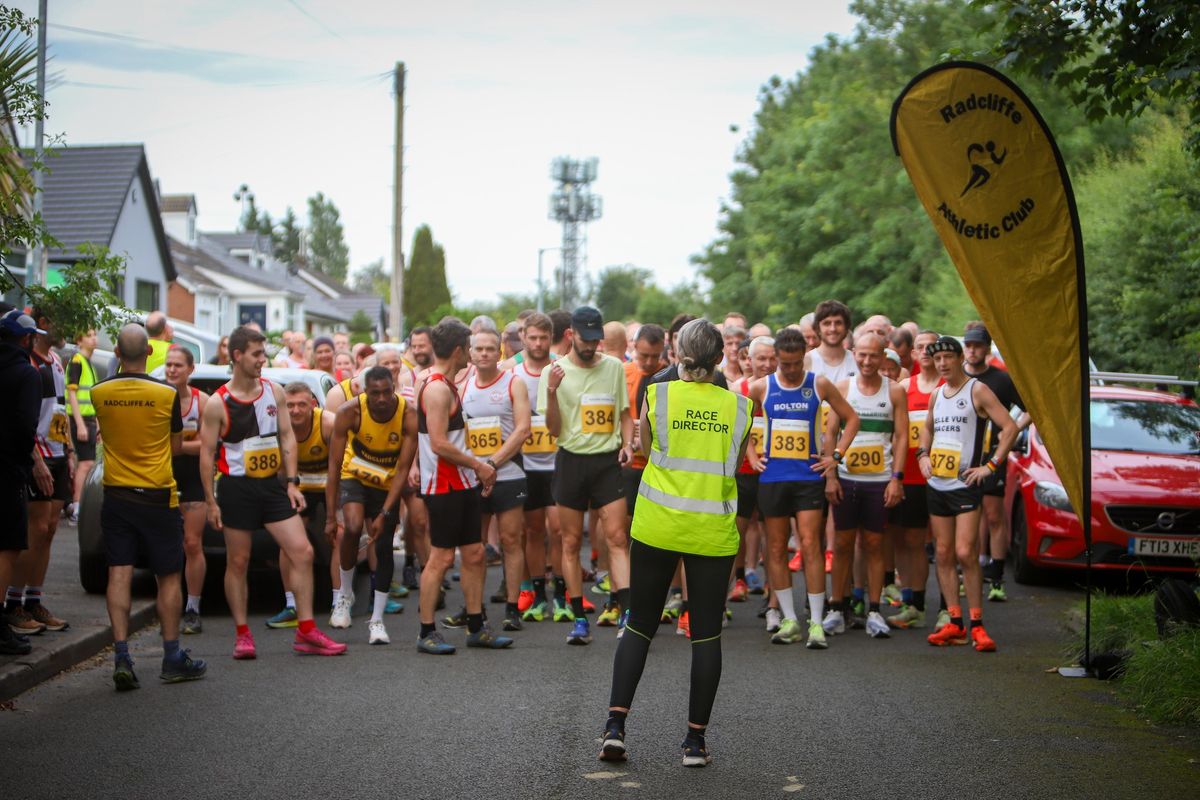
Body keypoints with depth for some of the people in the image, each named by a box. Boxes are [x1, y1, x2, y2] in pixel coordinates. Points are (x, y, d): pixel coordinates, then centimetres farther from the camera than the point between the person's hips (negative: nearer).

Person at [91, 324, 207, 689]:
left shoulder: (100, 393, -3)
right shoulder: (166, 393, -10)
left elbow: (104, 433, 11)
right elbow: (176, 446, 1)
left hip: (116, 494, 2)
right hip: (158, 496, -2)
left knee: (119, 575, 2)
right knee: (168, 577, 8)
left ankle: (122, 657, -6)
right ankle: (172, 658, 14)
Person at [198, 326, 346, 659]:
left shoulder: (274, 391, 6)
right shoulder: (218, 403, -7)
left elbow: (287, 437, 10)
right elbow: (207, 452, -5)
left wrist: (292, 482, 2)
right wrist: (210, 500, -8)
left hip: (271, 485, 4)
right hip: (237, 489, -4)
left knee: (303, 552, -3)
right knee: (237, 562, 3)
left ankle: (306, 632, 3)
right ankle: (242, 634, 15)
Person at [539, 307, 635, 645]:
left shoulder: (614, 367, 5)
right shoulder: (554, 372, -1)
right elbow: (555, 429, -4)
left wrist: (627, 444, -3)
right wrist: (551, 391, -18)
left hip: (608, 460, 1)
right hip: (572, 461, -1)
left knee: (617, 537, -9)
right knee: (571, 541, 3)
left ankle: (624, 612, -12)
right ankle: (580, 620, 11)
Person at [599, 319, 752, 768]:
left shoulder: (656, 396, -4)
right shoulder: (738, 406, -1)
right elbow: (734, 465, 9)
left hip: (657, 525, 0)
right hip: (713, 531, 0)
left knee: (640, 625, 11)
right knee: (706, 633, 7)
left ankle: (615, 726, 2)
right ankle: (696, 740, 9)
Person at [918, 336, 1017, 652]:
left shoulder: (977, 390, -5)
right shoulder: (936, 395, 15)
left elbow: (1009, 427, -11)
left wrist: (991, 465, -15)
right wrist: (923, 454, 12)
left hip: (966, 484, -7)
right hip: (936, 485, 7)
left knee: (965, 553, -14)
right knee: (943, 555, 6)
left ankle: (976, 624, -7)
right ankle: (955, 623, 10)